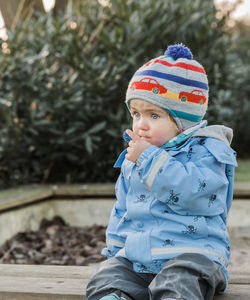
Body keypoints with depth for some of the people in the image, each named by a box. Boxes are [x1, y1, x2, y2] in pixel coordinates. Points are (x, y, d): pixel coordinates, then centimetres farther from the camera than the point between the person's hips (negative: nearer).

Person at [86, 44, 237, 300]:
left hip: (190, 253, -6)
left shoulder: (206, 151, -4)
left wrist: (149, 158, -19)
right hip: (134, 256, 6)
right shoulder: (133, 160, 18)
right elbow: (122, 210, 27)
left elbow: (192, 192, -24)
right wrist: (115, 250, 21)